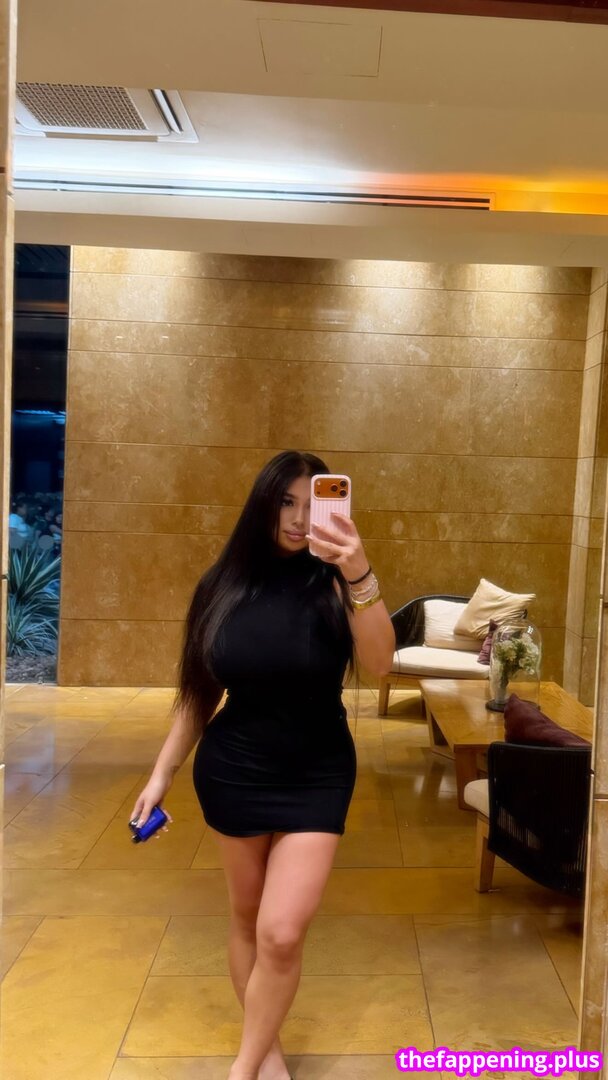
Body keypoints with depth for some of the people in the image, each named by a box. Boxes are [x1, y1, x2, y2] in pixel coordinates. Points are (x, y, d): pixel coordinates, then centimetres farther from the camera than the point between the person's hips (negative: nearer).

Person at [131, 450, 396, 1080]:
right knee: (246, 916, 15)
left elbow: (379, 663, -31)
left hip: (316, 776, -2)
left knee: (282, 933, -7)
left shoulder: (330, 583, -13)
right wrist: (162, 773, 5)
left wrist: (360, 577, -45)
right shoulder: (223, 585, -5)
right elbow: (200, 693, 3)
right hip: (232, 772, 2)